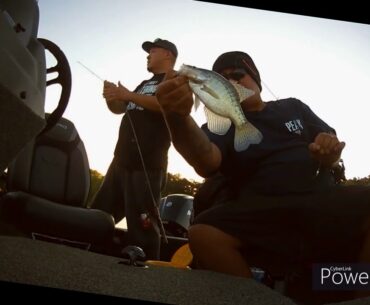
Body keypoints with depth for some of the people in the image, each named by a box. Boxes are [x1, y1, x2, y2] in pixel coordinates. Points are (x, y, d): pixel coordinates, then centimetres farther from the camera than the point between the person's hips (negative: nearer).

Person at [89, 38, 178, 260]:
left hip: (147, 163, -9)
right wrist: (111, 97, 6)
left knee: (142, 224, -12)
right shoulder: (145, 84, 29)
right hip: (122, 159, 9)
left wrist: (128, 95, -17)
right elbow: (119, 108, 29)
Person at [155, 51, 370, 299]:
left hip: (321, 199, 2)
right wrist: (178, 117, -34)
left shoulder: (293, 107, 23)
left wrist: (330, 151, -4)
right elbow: (207, 163, -13)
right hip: (259, 212, -1)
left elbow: (332, 156, 22)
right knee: (203, 234, -31)